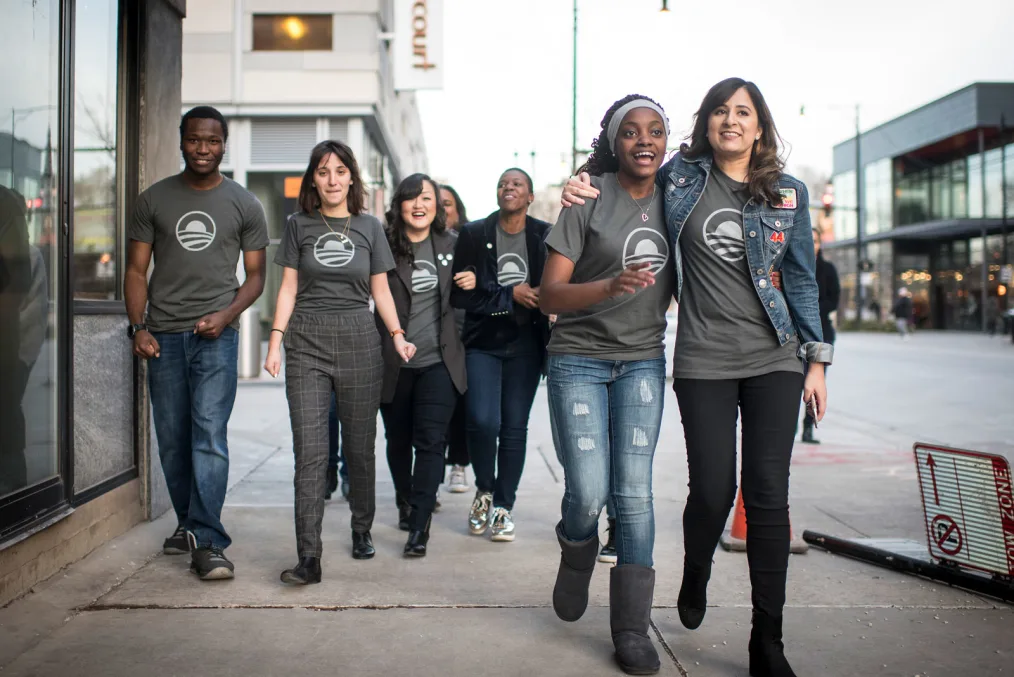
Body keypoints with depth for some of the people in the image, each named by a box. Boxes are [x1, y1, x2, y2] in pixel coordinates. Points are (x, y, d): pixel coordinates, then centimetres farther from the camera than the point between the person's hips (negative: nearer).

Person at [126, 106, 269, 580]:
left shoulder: (244, 204, 7)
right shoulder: (154, 200, 10)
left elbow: (255, 275, 8)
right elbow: (136, 270, 10)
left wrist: (225, 315, -8)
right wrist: (138, 327, -3)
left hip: (216, 334, -2)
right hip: (163, 335, 3)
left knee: (209, 434, -12)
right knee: (172, 439, 8)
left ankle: (207, 542, -12)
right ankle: (188, 524, 25)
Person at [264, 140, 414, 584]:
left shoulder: (369, 227, 9)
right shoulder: (299, 225, 9)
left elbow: (380, 290, 10)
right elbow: (288, 288, 8)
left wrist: (398, 335, -2)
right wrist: (276, 340, -2)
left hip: (359, 340, 1)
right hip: (307, 341, 0)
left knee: (360, 445, 8)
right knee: (309, 451, -7)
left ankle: (361, 531, 28)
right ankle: (308, 557, -6)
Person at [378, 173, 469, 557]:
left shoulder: (451, 245, 6)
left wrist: (471, 283, -2)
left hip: (439, 361, 1)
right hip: (394, 363, 0)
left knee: (430, 440, -8)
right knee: (398, 440, 16)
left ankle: (419, 525, -5)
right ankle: (405, 502, 40)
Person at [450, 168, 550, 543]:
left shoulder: (545, 236, 0)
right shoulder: (474, 234, -1)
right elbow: (460, 294, -5)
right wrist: (510, 295, -12)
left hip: (526, 345, 1)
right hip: (483, 342, 0)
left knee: (515, 427, 4)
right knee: (482, 421, -12)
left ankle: (503, 507, 20)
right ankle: (484, 490, 16)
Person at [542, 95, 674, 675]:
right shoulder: (589, 198, -8)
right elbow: (550, 295, -13)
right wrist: (611, 286, -27)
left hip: (643, 361, 3)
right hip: (579, 359, -3)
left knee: (634, 494, -2)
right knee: (588, 493, -9)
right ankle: (576, 558, 27)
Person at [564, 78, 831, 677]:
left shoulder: (789, 193, 8)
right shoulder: (680, 176, 5)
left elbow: (802, 279, 11)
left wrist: (817, 358, 7)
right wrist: (584, 188, -1)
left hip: (774, 359, 1)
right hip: (703, 362, -1)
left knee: (768, 494, -2)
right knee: (713, 491, -3)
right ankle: (695, 577, 32)